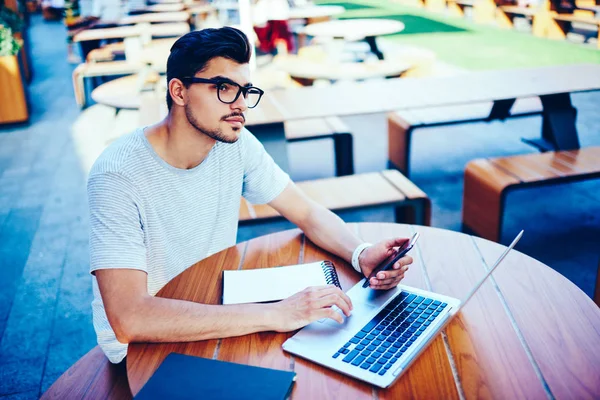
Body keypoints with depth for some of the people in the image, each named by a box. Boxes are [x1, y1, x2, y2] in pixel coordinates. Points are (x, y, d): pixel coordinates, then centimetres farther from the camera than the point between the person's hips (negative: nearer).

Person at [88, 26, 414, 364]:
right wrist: (274, 315, -42)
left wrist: (361, 254, -24)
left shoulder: (237, 144, -9)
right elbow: (129, 319, -37)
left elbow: (309, 214, -2)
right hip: (142, 343, -6)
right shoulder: (119, 175, -27)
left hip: (214, 314, 6)